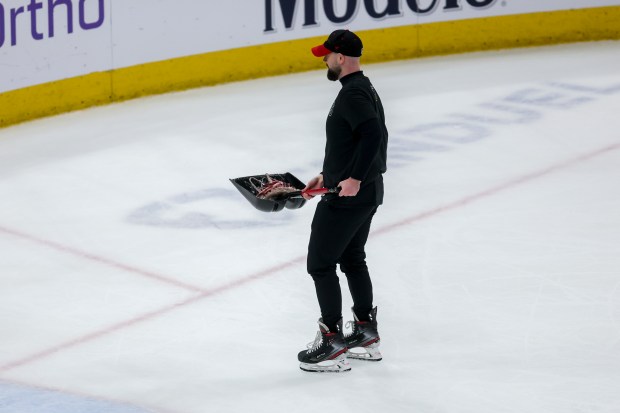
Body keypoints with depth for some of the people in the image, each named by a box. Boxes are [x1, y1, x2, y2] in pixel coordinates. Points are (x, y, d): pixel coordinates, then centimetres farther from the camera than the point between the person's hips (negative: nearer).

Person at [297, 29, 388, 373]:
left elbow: (372, 133, -33)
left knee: (320, 263, -2)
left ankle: (332, 344, 0)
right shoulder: (364, 88, 13)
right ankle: (366, 335, 30)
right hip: (367, 191, 11)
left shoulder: (352, 93, -19)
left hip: (348, 195, -11)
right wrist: (329, 175, 21)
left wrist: (354, 178, -31)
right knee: (351, 259, 22)